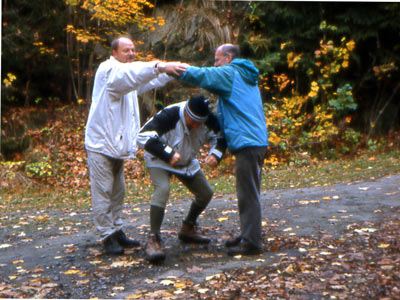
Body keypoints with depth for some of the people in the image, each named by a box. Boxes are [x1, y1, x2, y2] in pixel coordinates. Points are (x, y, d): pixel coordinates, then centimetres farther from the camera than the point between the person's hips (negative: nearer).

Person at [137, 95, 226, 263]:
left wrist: (215, 154, -25)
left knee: (206, 193, 8)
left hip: (187, 161, 6)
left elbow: (219, 138, -3)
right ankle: (153, 239, -29)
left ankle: (187, 229, 30)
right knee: (162, 189, -32)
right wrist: (168, 154, -43)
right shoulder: (168, 116, -36)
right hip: (160, 160, -6)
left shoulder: (208, 120, -19)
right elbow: (143, 136, -39)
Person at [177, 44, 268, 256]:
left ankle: (252, 243, -3)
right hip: (256, 141, 10)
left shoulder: (228, 73, -4)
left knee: (248, 194, -7)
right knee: (248, 193, 16)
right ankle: (248, 235, 25)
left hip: (247, 142, -10)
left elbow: (199, 75, -9)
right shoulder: (245, 76, 24)